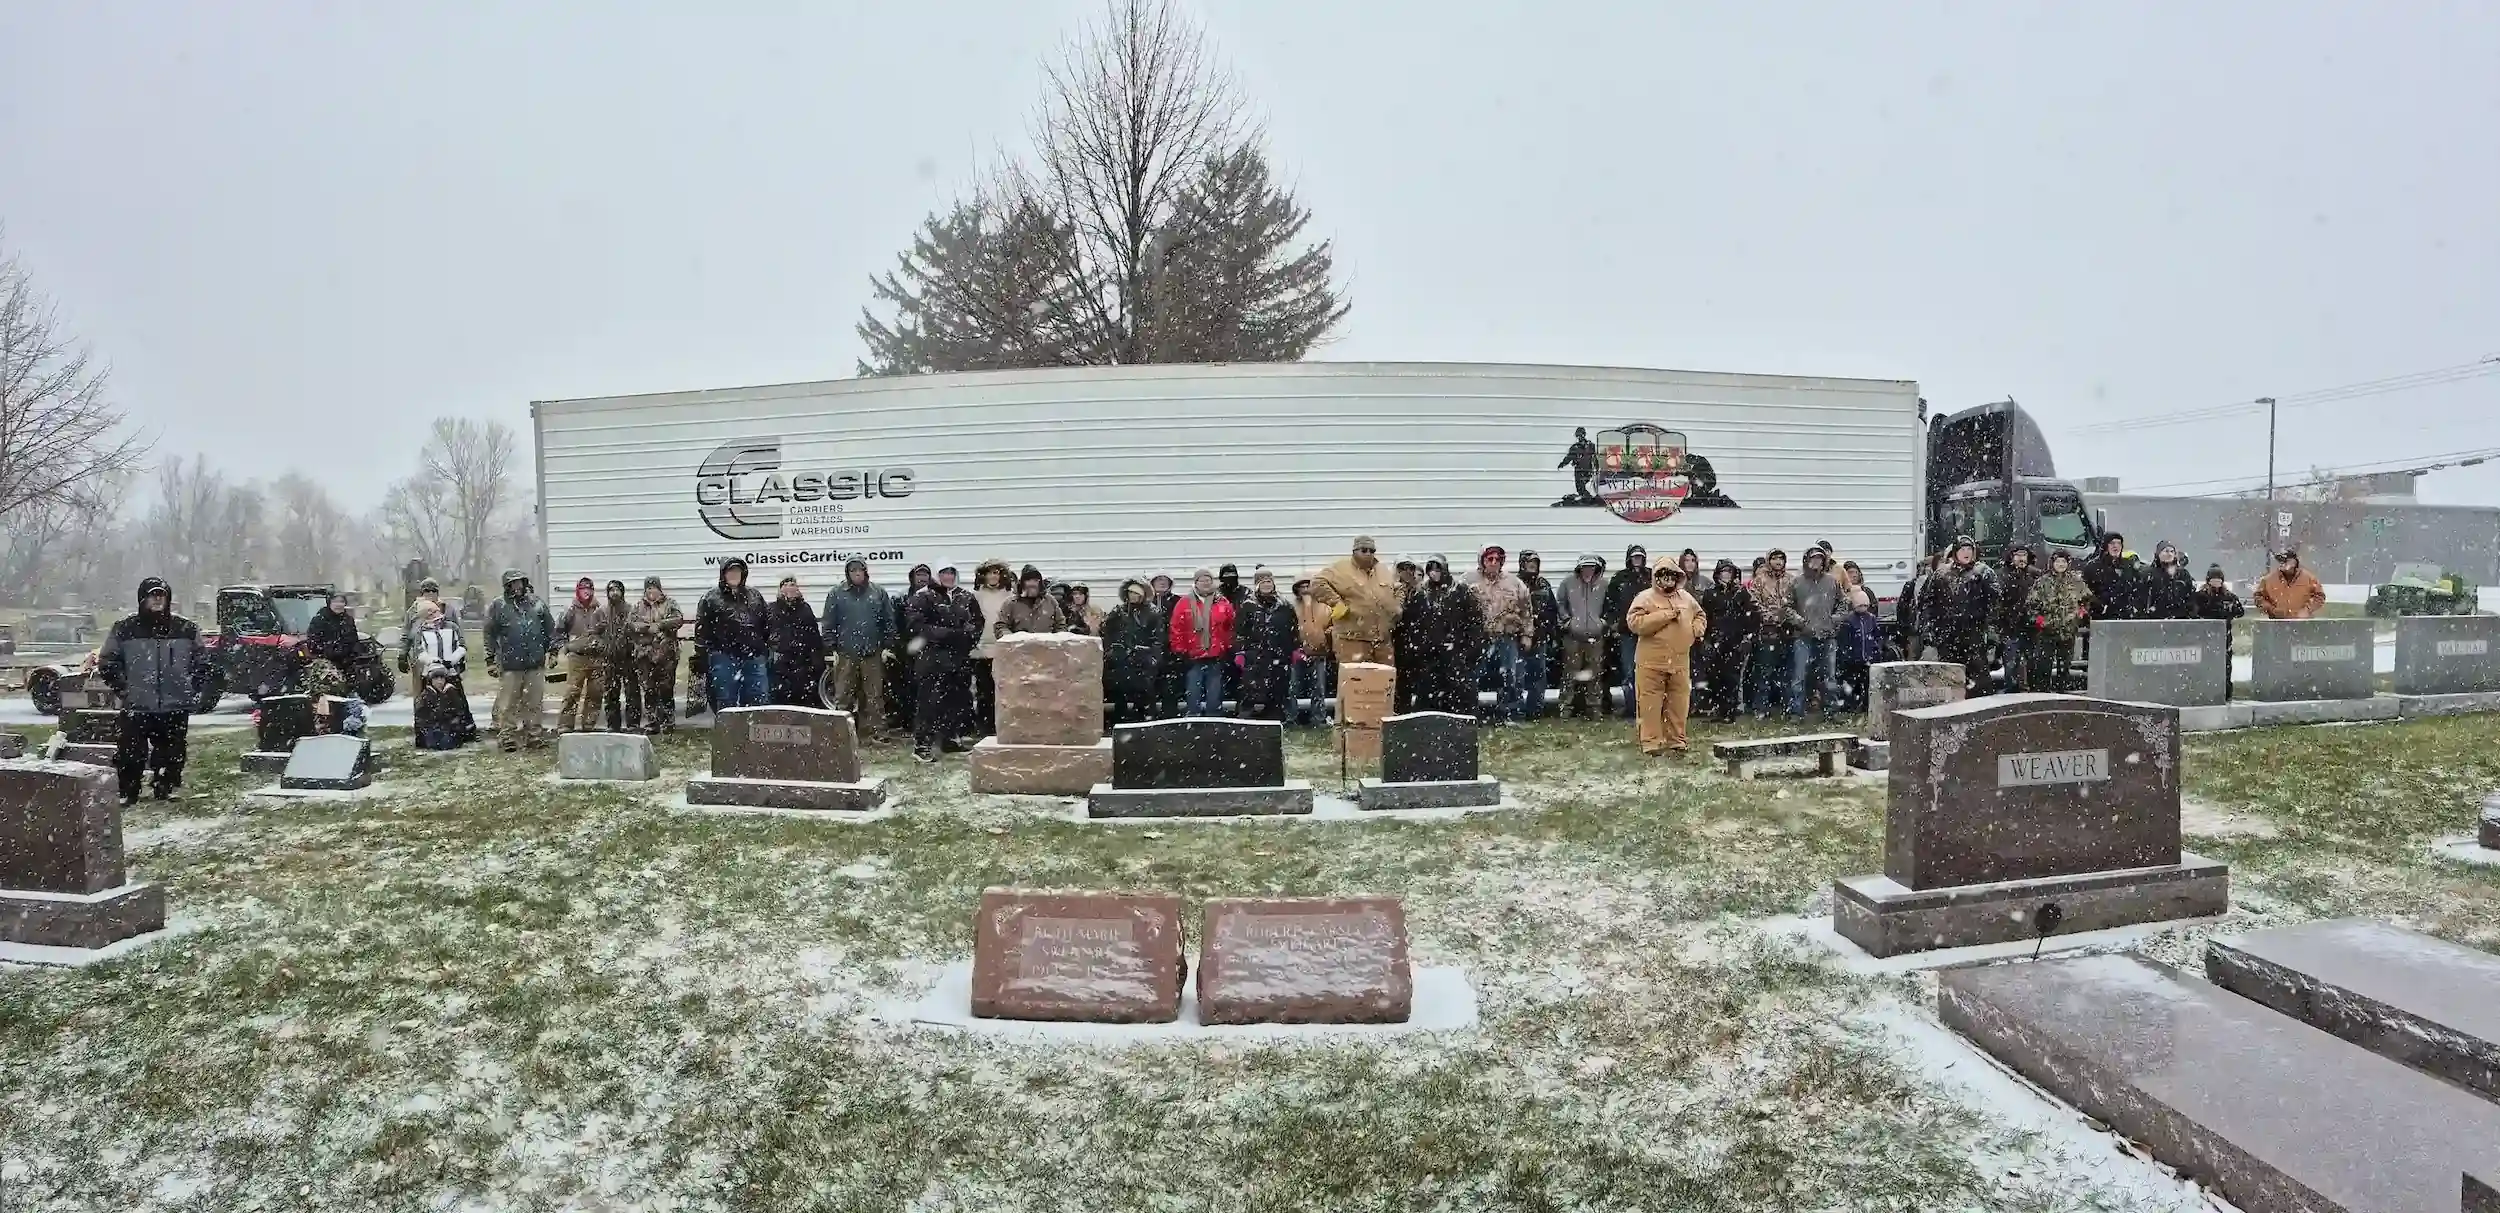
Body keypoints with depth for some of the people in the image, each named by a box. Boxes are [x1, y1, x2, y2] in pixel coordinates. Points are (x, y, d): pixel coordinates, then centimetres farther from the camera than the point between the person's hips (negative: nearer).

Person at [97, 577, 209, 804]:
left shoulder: (186, 629, 6)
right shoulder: (124, 629, 2)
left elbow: (201, 662, 14)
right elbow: (107, 662, 8)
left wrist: (192, 688, 5)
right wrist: (122, 688, 1)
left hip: (175, 707, 1)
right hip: (136, 707, -1)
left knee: (173, 752, 8)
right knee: (131, 753, -1)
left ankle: (168, 786, 22)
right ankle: (127, 792, 10)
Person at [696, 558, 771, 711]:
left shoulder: (755, 596, 15)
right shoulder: (711, 599, 3)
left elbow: (766, 626, 18)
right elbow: (702, 632, -1)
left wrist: (771, 649, 12)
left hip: (754, 658, 3)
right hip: (724, 659, -3)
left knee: (759, 703, 2)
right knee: (726, 705, 2)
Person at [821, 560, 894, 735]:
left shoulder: (878, 592, 7)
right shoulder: (836, 594, 5)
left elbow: (889, 621, 8)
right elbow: (829, 624, 5)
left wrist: (886, 646, 3)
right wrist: (832, 649, -1)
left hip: (872, 654, 1)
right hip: (845, 654, -1)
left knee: (875, 696, 4)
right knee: (843, 697, 1)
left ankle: (877, 732, 8)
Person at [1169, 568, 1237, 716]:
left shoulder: (1224, 603, 3)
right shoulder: (1183, 604, 1)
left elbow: (1232, 629, 7)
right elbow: (1176, 630, 1)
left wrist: (1229, 650, 4)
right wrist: (1180, 653, -3)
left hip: (1216, 660, 1)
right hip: (1193, 660, -1)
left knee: (1214, 699, 5)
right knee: (1193, 699, 2)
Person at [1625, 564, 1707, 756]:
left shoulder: (1686, 598, 14)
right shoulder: (1644, 598, -5)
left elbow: (1701, 616, 28)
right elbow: (1634, 623, -18)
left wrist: (1696, 629, 4)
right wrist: (1665, 615, -19)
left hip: (1680, 662, 5)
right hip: (1652, 662, -5)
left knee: (1679, 704, 9)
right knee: (1651, 704, -3)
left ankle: (1676, 740, 19)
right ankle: (1651, 742, 2)